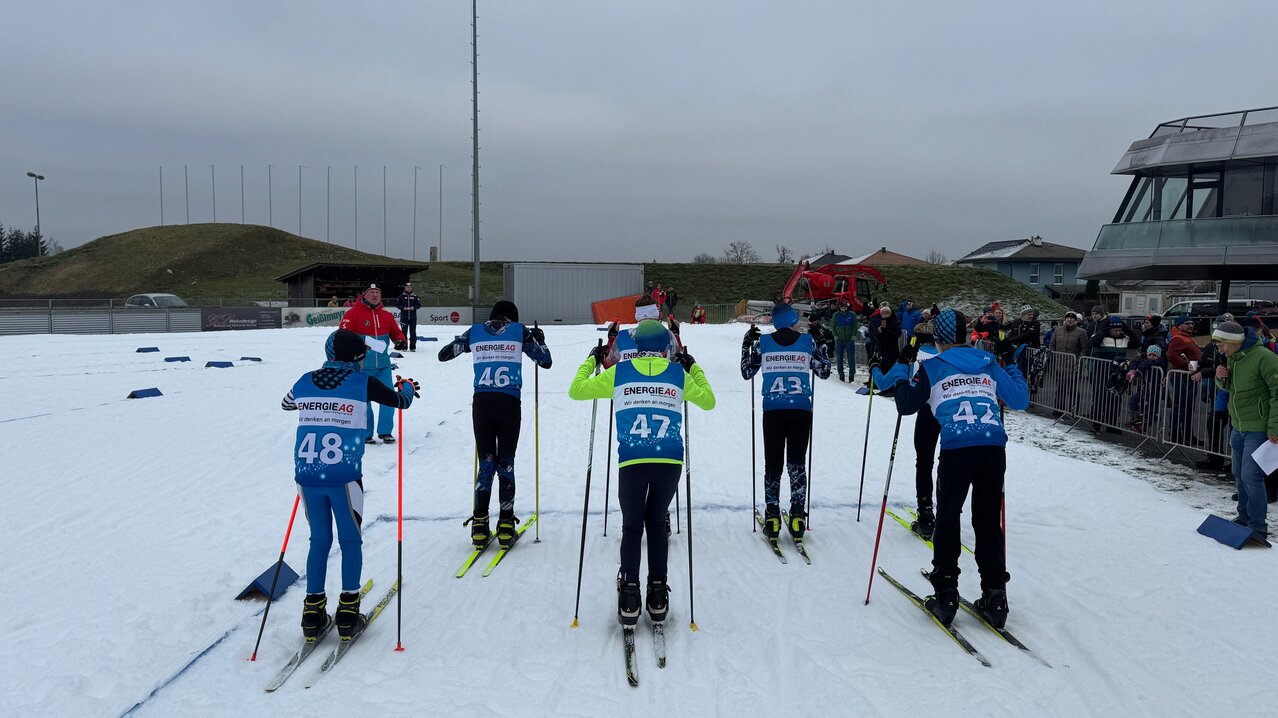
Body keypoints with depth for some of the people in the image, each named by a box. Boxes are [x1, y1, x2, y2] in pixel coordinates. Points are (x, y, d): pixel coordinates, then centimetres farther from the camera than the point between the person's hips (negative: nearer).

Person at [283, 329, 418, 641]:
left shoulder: (305, 381, 7)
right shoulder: (362, 382, -4)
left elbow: (286, 404, 29)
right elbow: (400, 401, 9)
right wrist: (407, 387, 31)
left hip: (307, 476, 4)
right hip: (344, 477, -4)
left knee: (319, 540, 17)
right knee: (350, 541, 12)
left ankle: (313, 613, 18)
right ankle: (348, 613, 12)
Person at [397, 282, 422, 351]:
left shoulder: (414, 296, 6)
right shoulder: (402, 296, 4)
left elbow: (419, 305, 5)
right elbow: (398, 304, 3)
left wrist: (414, 307, -13)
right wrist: (403, 308, -14)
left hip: (413, 317, 1)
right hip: (404, 317, -1)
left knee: (413, 332, 3)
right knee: (404, 331, 1)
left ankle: (412, 347, 8)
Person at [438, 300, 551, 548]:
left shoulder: (475, 332, 10)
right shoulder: (520, 331, 6)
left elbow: (443, 354, 18)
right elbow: (545, 362, 9)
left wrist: (464, 341, 35)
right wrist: (539, 339, 28)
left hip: (481, 403, 2)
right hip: (509, 404, -1)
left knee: (486, 464, 10)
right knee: (506, 464, 8)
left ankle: (480, 525, 7)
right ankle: (506, 524, 6)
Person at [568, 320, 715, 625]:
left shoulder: (618, 372, 8)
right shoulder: (678, 373, 10)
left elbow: (576, 390, 16)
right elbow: (708, 401, 26)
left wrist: (591, 360, 30)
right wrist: (694, 368, 37)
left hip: (632, 462, -1)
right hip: (670, 461, 1)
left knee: (632, 526, 11)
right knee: (657, 523, 18)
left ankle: (629, 598, 2)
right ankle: (657, 596, 16)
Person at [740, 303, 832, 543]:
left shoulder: (762, 342, 1)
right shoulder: (808, 341, 2)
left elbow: (746, 372, 10)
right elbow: (824, 372, 11)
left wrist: (747, 344, 21)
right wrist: (822, 344, 24)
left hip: (773, 411, 0)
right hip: (801, 411, 0)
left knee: (773, 464, 7)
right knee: (797, 464, 8)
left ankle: (772, 519, 4)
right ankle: (797, 519, 5)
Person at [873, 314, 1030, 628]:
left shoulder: (932, 367, 8)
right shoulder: (989, 363, 16)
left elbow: (906, 405, 7)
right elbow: (1020, 400, 18)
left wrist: (900, 375, 24)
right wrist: (1012, 366, 34)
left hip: (956, 449, -3)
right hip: (994, 447, 3)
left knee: (947, 520, 8)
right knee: (988, 522, 12)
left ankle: (945, 595, 8)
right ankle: (994, 596, 11)